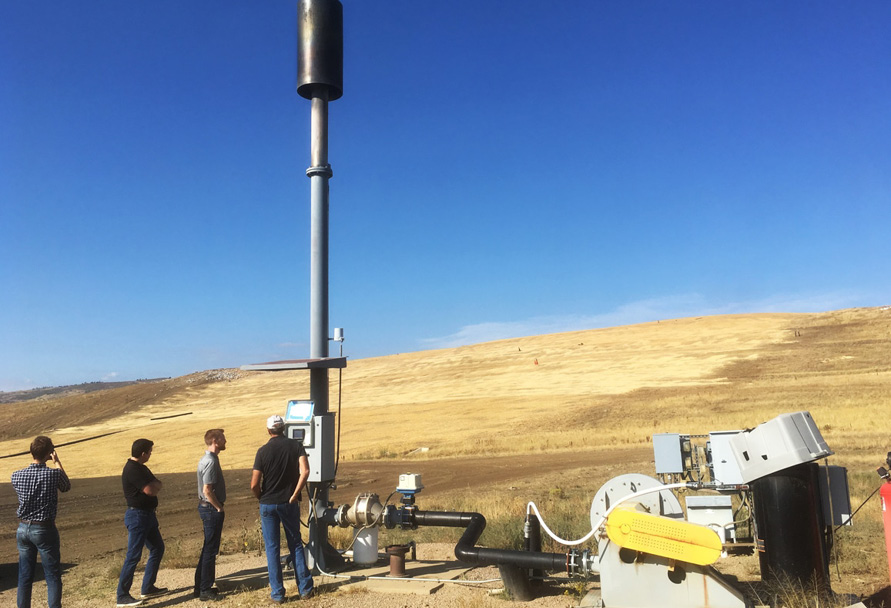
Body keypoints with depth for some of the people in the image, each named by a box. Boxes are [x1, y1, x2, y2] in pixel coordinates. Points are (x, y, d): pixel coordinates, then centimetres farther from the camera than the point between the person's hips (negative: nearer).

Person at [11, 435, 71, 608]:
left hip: (23, 528, 4)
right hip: (45, 529, -4)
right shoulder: (54, 474, -16)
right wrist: (57, 462, 12)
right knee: (53, 576, 5)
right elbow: (67, 487, 7)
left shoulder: (17, 476, -6)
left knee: (25, 576, 14)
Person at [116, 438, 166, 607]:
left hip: (148, 514, 11)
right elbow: (151, 490, -25)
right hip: (137, 516, -11)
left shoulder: (140, 467, 13)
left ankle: (148, 588, 25)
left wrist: (154, 485, -6)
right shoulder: (132, 470, -20)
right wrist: (155, 484, -5)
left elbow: (156, 484, 14)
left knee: (158, 548, 16)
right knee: (133, 556, -6)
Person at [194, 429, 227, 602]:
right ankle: (205, 591, 7)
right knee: (210, 550, -1)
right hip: (211, 509, -10)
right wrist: (219, 508, -14)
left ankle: (201, 586, 26)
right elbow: (207, 490, -24)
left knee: (208, 549, 17)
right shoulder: (211, 462, -20)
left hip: (208, 508, 10)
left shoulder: (206, 459, 11)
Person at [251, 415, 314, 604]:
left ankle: (277, 594, 10)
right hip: (290, 504, 1)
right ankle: (305, 588, 16)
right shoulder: (296, 445, -4)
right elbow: (305, 471, -19)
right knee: (296, 545, 14)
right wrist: (295, 494, -10)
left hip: (268, 504, -1)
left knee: (272, 549, 7)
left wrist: (262, 498, 8)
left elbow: (254, 485, -11)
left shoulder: (263, 451, -7)